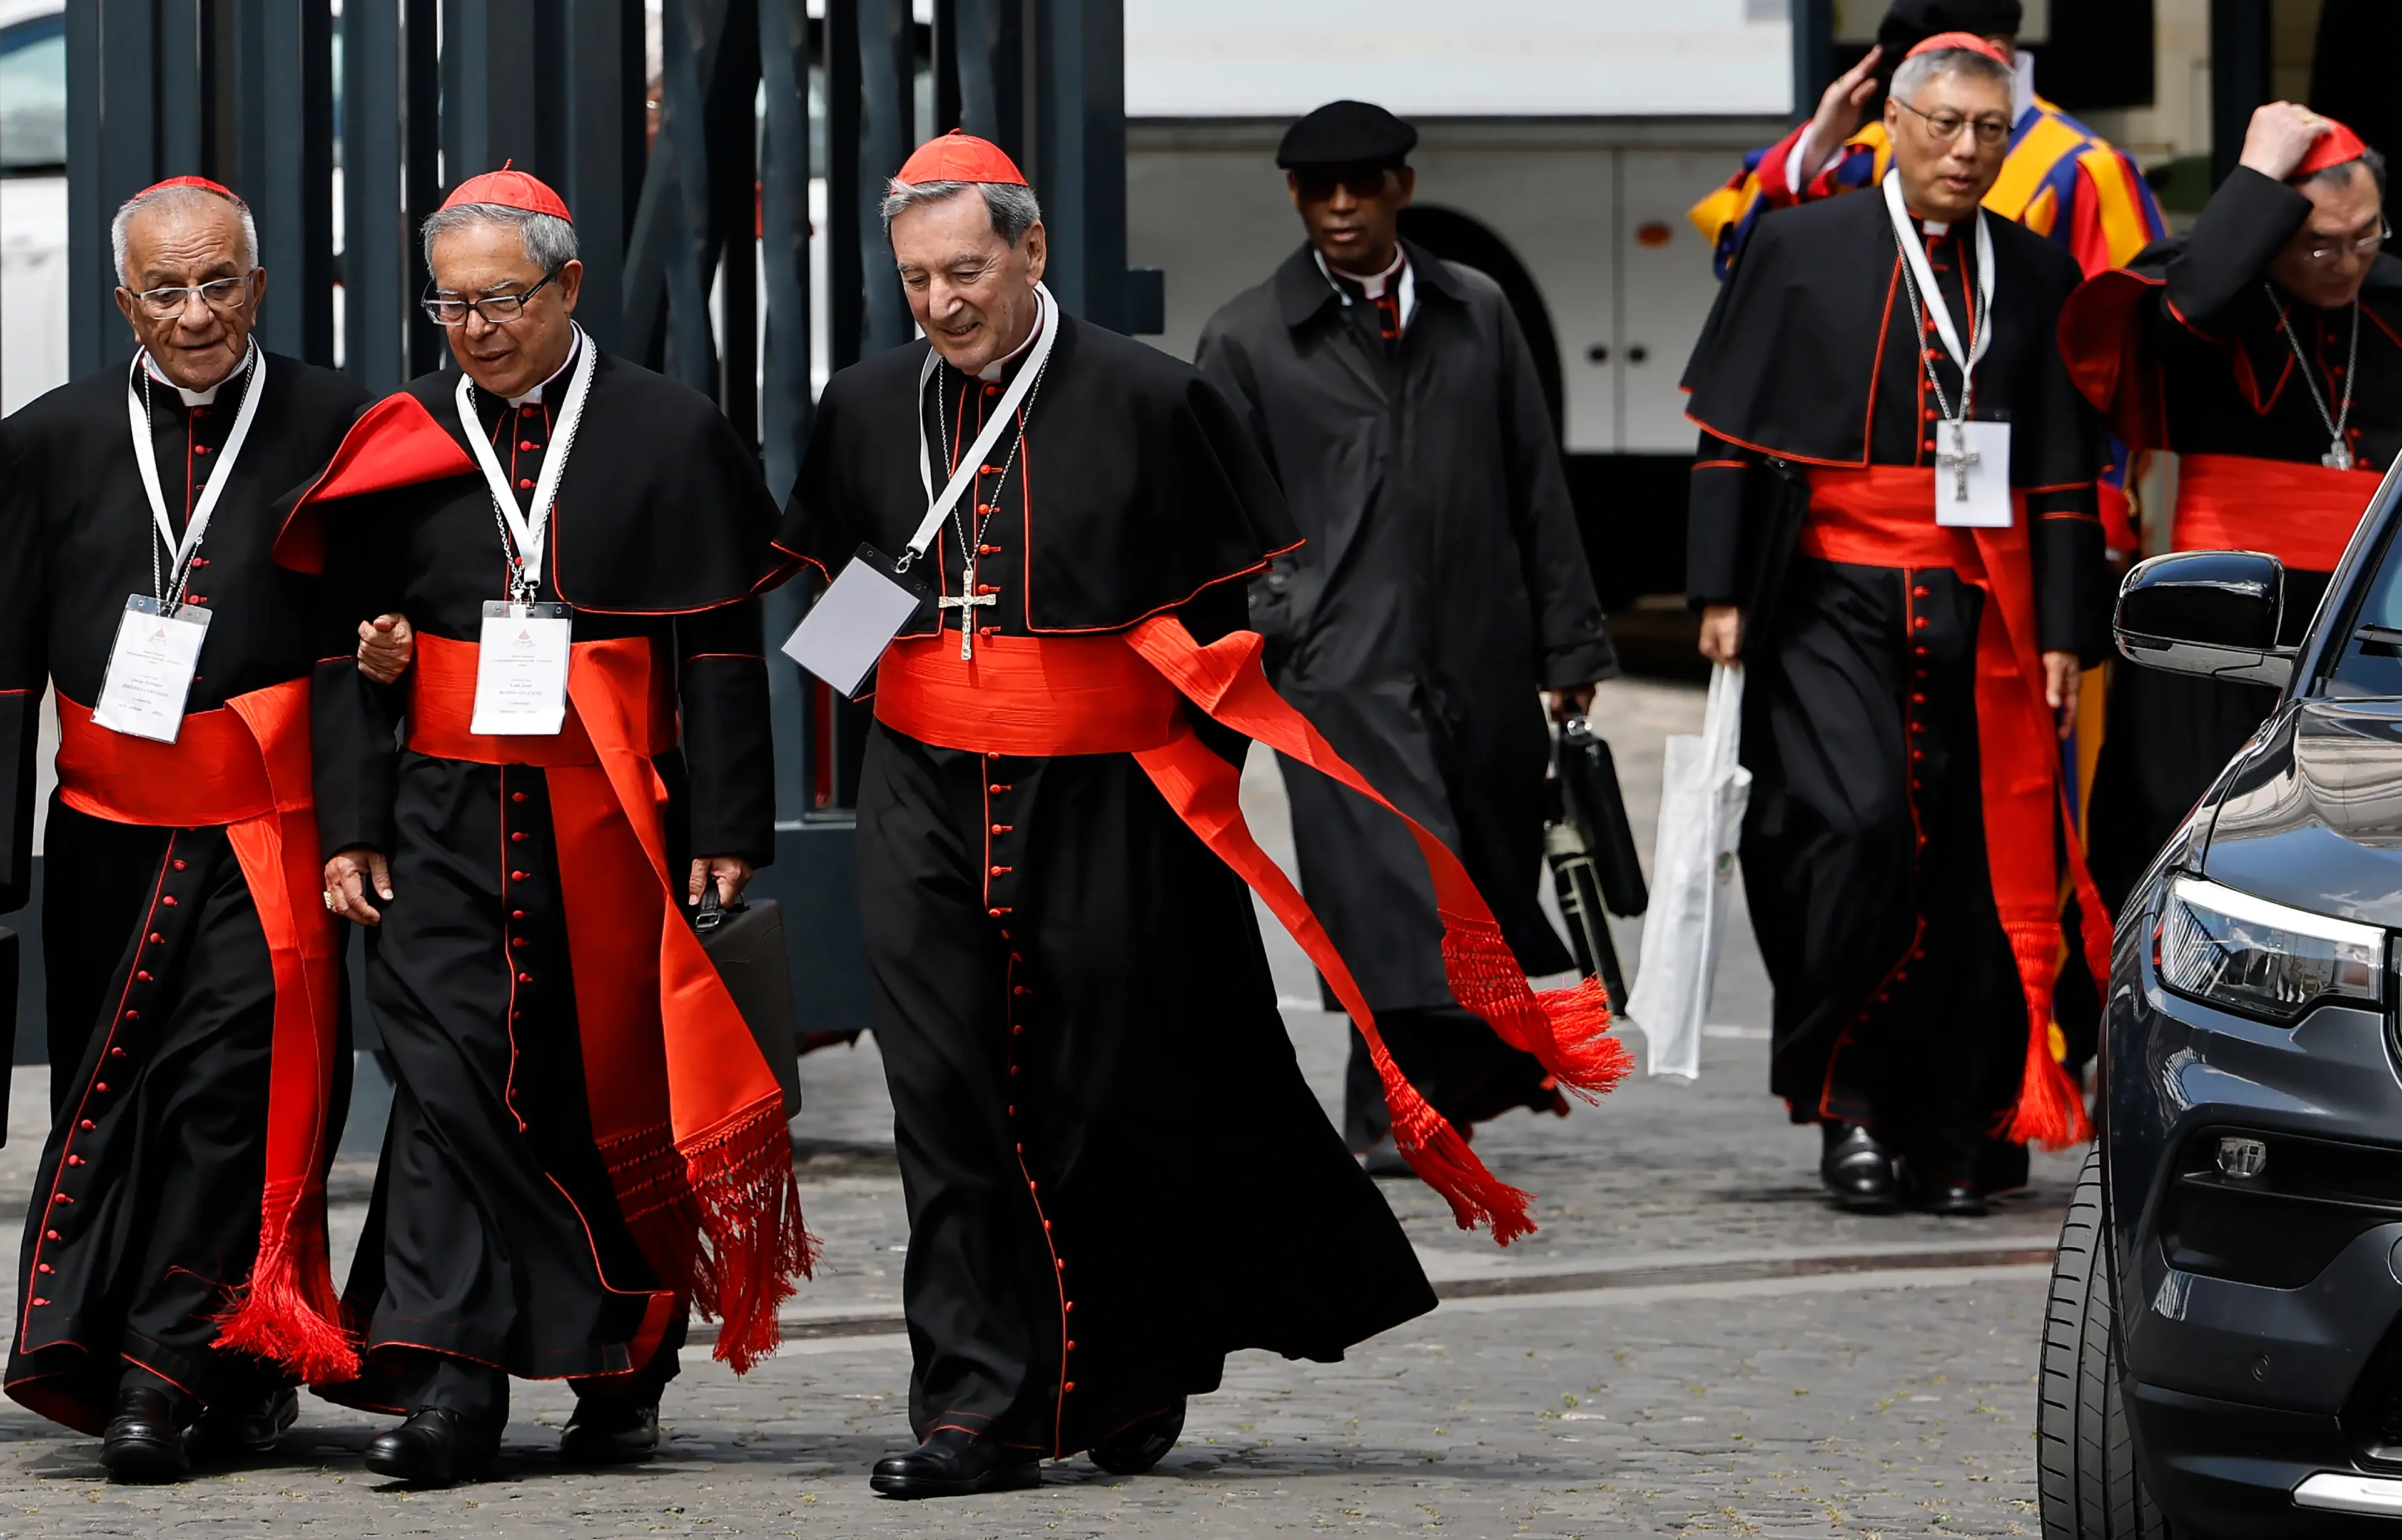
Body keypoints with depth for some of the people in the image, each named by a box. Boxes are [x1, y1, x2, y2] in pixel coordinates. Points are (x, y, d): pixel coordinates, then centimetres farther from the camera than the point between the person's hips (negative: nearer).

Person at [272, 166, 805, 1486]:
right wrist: (350, 828, 1)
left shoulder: (669, 435, 1)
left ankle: (626, 1368, 20)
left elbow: (720, 648, -1)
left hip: (616, 825, -1)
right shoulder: (400, 443, 8)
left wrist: (727, 835, -6)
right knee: (450, 1073, -9)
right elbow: (348, 649, 9)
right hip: (451, 818, 1)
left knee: (618, 1087, 6)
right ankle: (447, 1382, -13)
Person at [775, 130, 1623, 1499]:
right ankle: (981, 1407, -2)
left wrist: (1194, 757, -2)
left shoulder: (1152, 401, -5)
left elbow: (1255, 599, 2)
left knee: (1122, 1101, 5)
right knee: (952, 1104, -4)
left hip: (1107, 809, -3)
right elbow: (820, 584, 22)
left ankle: (1142, 1372, 25)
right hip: (929, 806, 3)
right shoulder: (866, 410, 6)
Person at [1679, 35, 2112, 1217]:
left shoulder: (2036, 277, 10)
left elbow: (2066, 472, 11)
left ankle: (1949, 1138, 10)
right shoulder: (1802, 250, 4)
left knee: (1972, 866, 1)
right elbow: (1730, 432, 5)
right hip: (1837, 600, -2)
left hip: (1984, 617, 3)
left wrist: (2064, 632, 5)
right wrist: (1722, 590, -3)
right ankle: (1847, 1095, -5)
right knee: (1858, 822, -19)